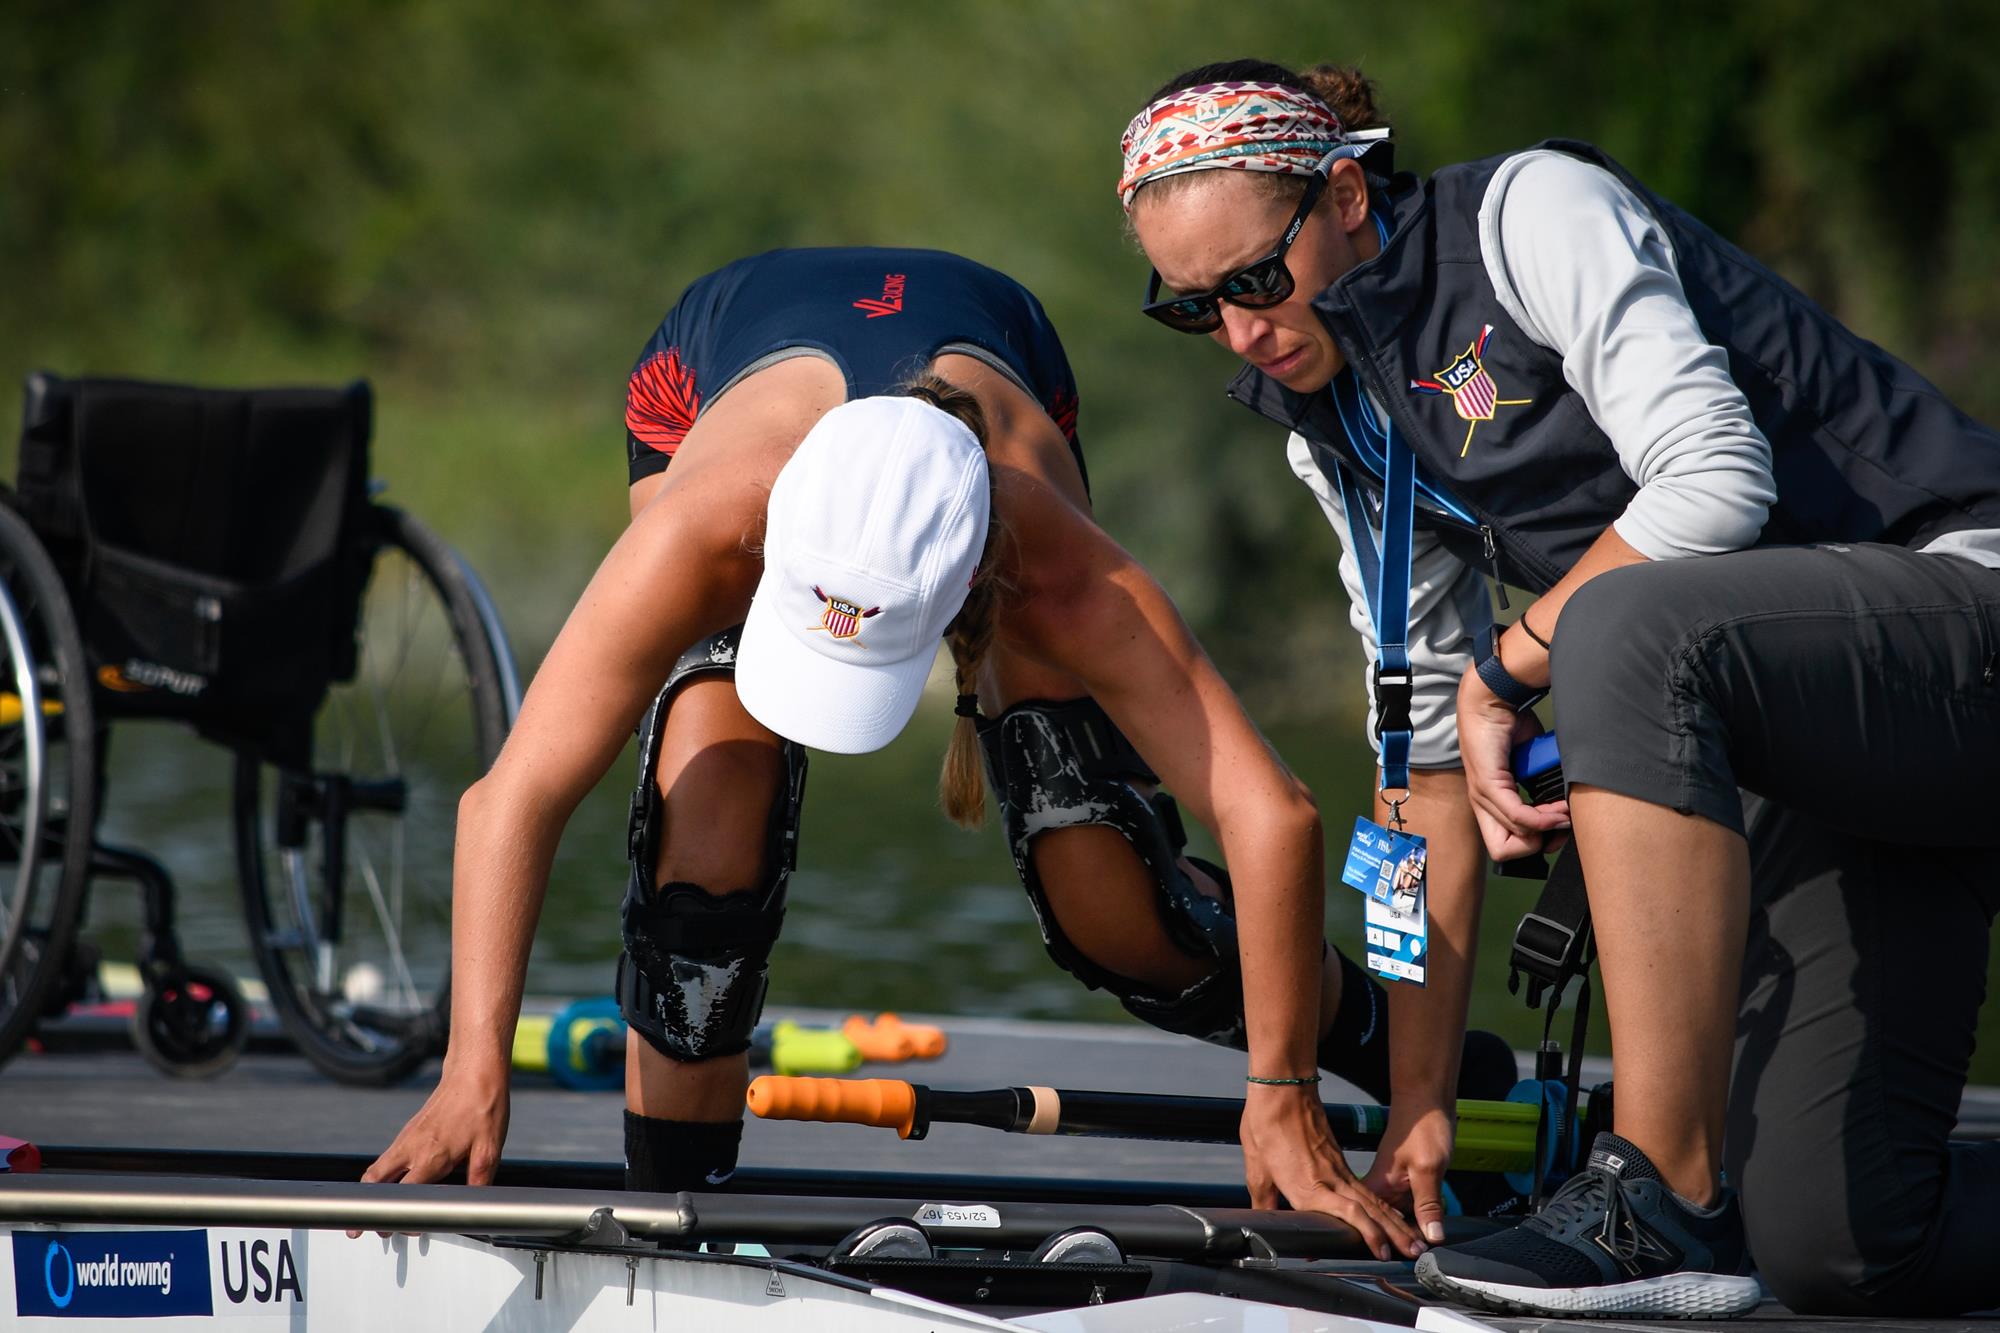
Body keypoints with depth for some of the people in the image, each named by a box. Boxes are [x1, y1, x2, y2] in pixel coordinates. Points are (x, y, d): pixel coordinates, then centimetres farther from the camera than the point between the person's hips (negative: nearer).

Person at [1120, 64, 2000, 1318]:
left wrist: (1508, 668, -11)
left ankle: (1665, 1201, -31)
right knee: (1832, 1245, -11)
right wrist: (1420, 1102, 10)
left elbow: (1717, 480, -23)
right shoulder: (1341, 431, 12)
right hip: (1812, 776, 8)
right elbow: (1426, 744, 13)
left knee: (1623, 626, -38)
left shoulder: (1533, 213, -11)